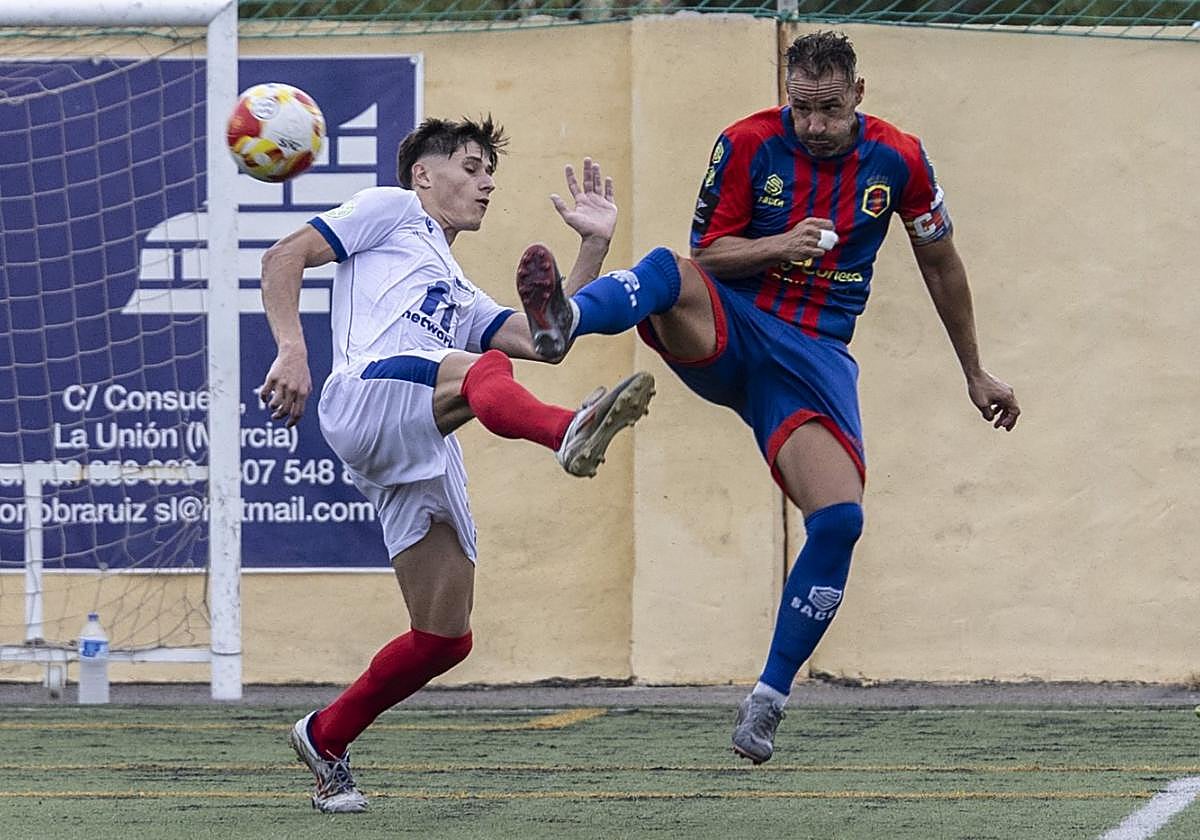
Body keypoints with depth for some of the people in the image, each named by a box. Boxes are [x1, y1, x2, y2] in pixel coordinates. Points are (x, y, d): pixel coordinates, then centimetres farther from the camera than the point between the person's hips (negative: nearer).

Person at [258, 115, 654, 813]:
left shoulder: (461, 299, 40)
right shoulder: (392, 211, 21)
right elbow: (285, 258, 9)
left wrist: (595, 244, 23)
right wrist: (293, 351, -7)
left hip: (428, 461, 8)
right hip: (367, 393, -8)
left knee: (446, 638, 1)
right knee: (484, 370, -38)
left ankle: (326, 738, 19)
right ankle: (570, 434, -72)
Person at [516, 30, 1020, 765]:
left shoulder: (899, 160, -1)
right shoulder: (749, 145, -5)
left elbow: (941, 264, 14)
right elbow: (709, 252, -1)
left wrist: (976, 374, 20)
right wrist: (778, 247, -22)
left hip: (816, 358, 1)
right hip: (728, 333, -1)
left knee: (841, 519, -20)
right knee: (669, 271, -35)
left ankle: (770, 699, -7)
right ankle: (564, 318, -68)